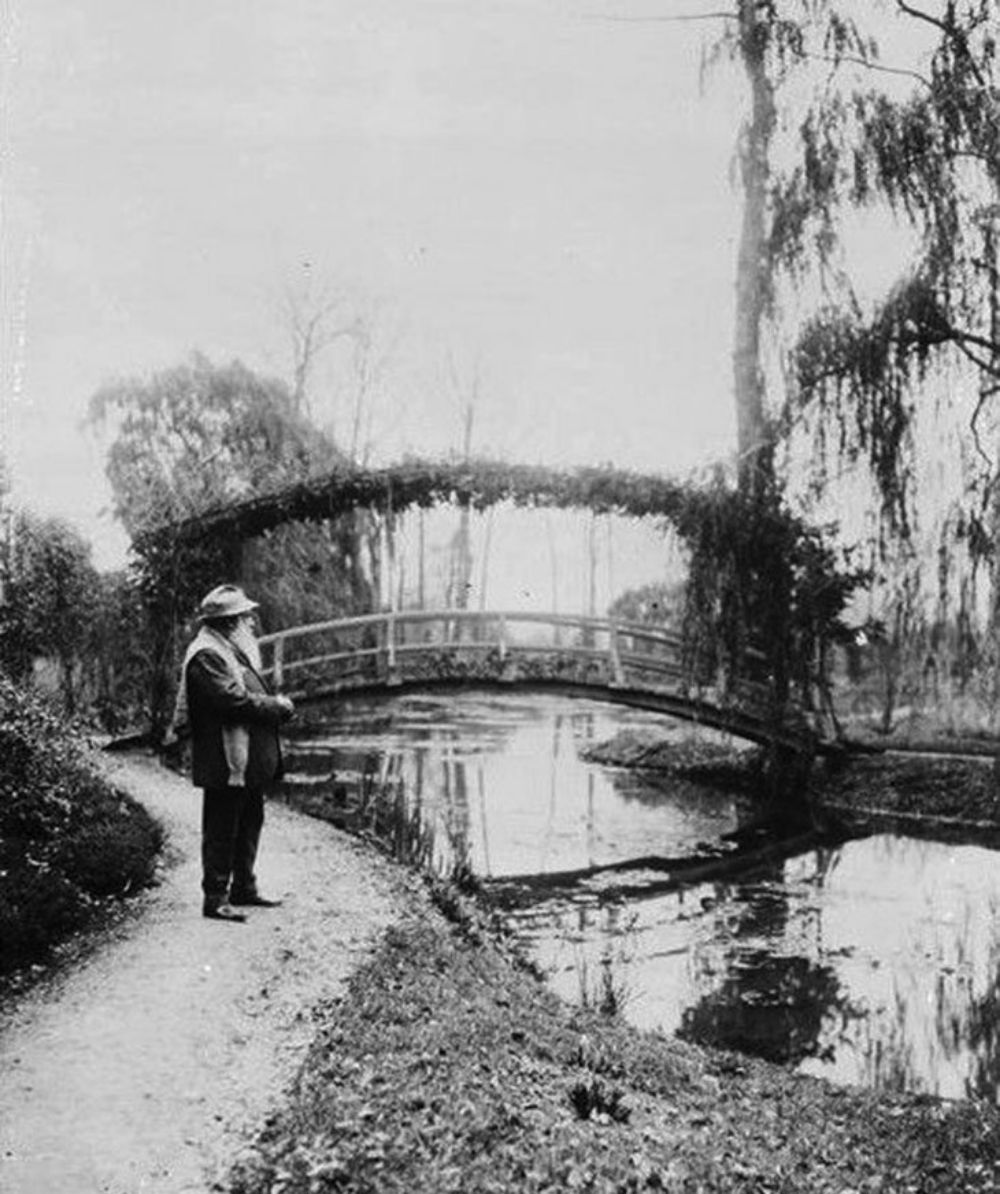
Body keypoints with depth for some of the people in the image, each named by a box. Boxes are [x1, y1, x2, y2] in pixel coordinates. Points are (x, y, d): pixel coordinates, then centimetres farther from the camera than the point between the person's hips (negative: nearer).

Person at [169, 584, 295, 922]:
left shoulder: (233, 651, 17)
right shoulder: (207, 656, -18)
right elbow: (236, 701, -25)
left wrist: (277, 704, 2)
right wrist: (280, 706, -14)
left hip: (249, 763, 11)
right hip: (225, 764, -11)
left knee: (249, 825, 18)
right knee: (221, 831, -2)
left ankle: (244, 888, 30)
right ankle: (215, 899, 6)